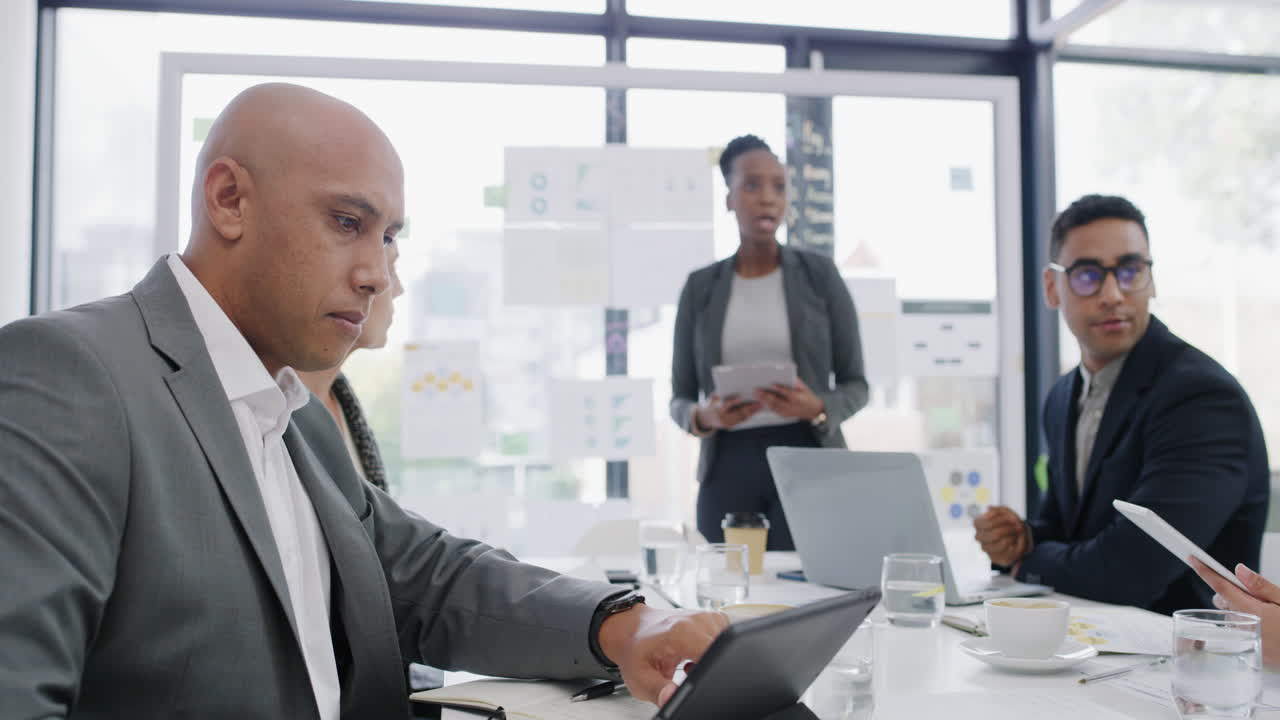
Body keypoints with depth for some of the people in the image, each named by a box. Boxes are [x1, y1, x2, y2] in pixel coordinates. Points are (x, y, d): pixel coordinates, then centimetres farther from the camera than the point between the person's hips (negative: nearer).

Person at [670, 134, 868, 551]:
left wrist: (817, 410, -16)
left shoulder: (821, 275, 4)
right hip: (729, 469, 1)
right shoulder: (700, 287, 7)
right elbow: (680, 399, 9)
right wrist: (703, 418, -14)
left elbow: (855, 385, 5)